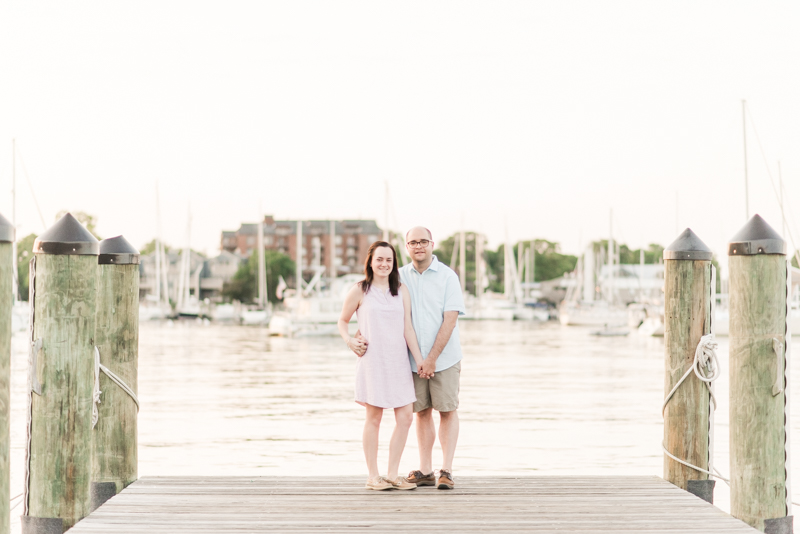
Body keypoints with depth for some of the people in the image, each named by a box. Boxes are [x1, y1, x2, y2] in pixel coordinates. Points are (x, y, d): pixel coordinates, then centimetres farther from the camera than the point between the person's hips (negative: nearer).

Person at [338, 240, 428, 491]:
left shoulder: (401, 291, 8)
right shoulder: (360, 291, -1)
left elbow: (408, 328, 6)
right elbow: (342, 321, 8)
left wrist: (419, 359, 0)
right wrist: (349, 341, -10)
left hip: (398, 361, 4)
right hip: (372, 361, -4)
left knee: (405, 417, 0)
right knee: (374, 417, 1)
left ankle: (393, 474, 11)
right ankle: (373, 476, 9)